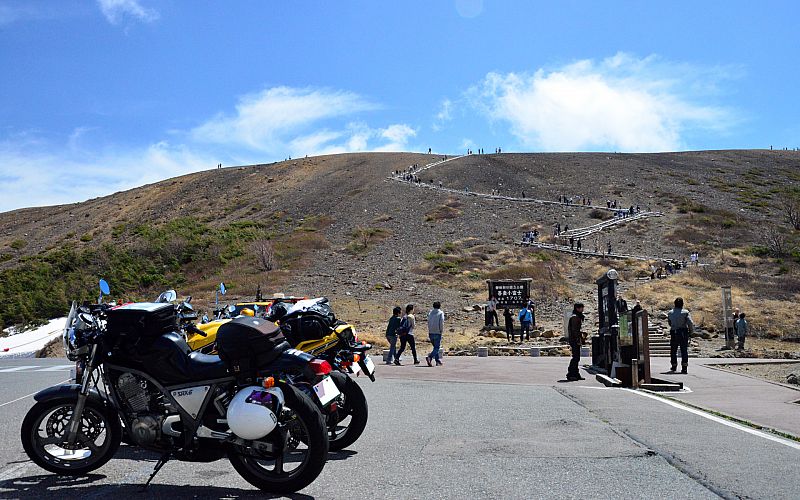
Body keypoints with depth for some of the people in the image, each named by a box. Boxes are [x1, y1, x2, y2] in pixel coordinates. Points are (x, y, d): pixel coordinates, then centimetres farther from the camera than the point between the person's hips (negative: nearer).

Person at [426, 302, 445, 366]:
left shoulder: (430, 312, 9)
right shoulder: (441, 313, -5)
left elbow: (428, 322, 8)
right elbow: (441, 322, -12)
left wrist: (429, 330, 12)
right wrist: (441, 330, -1)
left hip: (431, 332, 5)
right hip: (437, 333, -5)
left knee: (435, 347, 17)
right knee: (437, 348, -3)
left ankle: (438, 361, 18)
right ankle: (429, 357, -25)